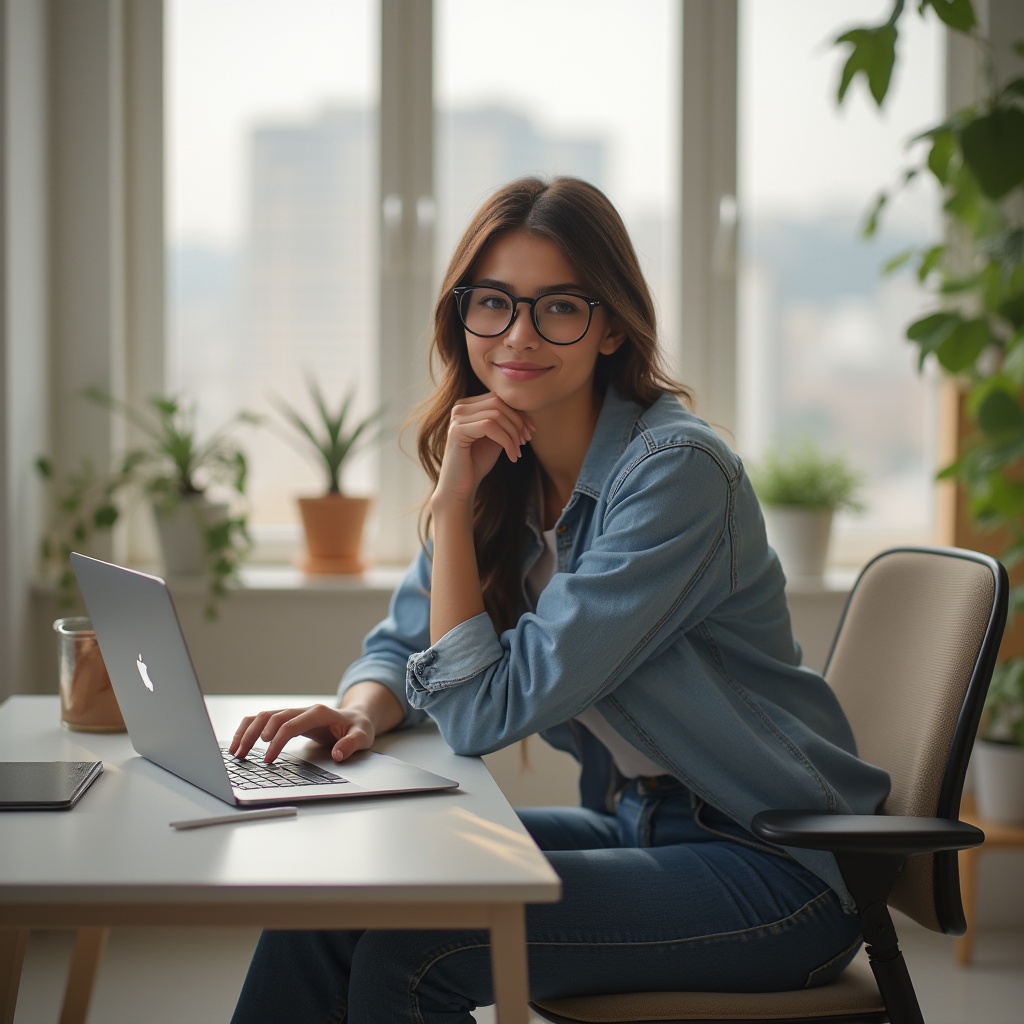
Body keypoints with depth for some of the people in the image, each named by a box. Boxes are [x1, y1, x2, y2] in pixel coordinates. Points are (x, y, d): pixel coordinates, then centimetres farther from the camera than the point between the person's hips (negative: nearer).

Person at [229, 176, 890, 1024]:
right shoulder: (506, 473, 2)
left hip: (775, 867, -7)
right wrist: (360, 712, -13)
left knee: (407, 951, -22)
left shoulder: (675, 473, -22)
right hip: (637, 827, 7)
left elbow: (486, 713, -22)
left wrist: (453, 502, -20)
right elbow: (406, 646, 10)